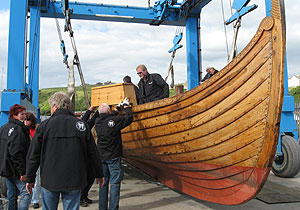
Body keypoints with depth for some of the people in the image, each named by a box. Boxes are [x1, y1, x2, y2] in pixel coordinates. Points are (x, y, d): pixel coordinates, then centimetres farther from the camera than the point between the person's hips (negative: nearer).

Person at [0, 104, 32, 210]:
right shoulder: (17, 129, -16)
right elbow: (15, 152, -23)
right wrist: (22, 171, -21)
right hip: (15, 170, -10)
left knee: (11, 195, 16)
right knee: (26, 193, -6)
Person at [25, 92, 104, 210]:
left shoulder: (44, 126, -5)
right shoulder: (81, 125, -2)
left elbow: (33, 155, -1)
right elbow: (93, 154, 2)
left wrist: (30, 179, 11)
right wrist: (99, 174, 15)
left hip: (49, 181, 0)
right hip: (74, 181, 1)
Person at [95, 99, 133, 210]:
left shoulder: (97, 121, 2)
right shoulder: (114, 120, -15)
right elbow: (129, 118, -2)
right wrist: (126, 106, 14)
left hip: (101, 156, 6)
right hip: (113, 157, -6)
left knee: (103, 182, 13)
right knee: (115, 183, 1)